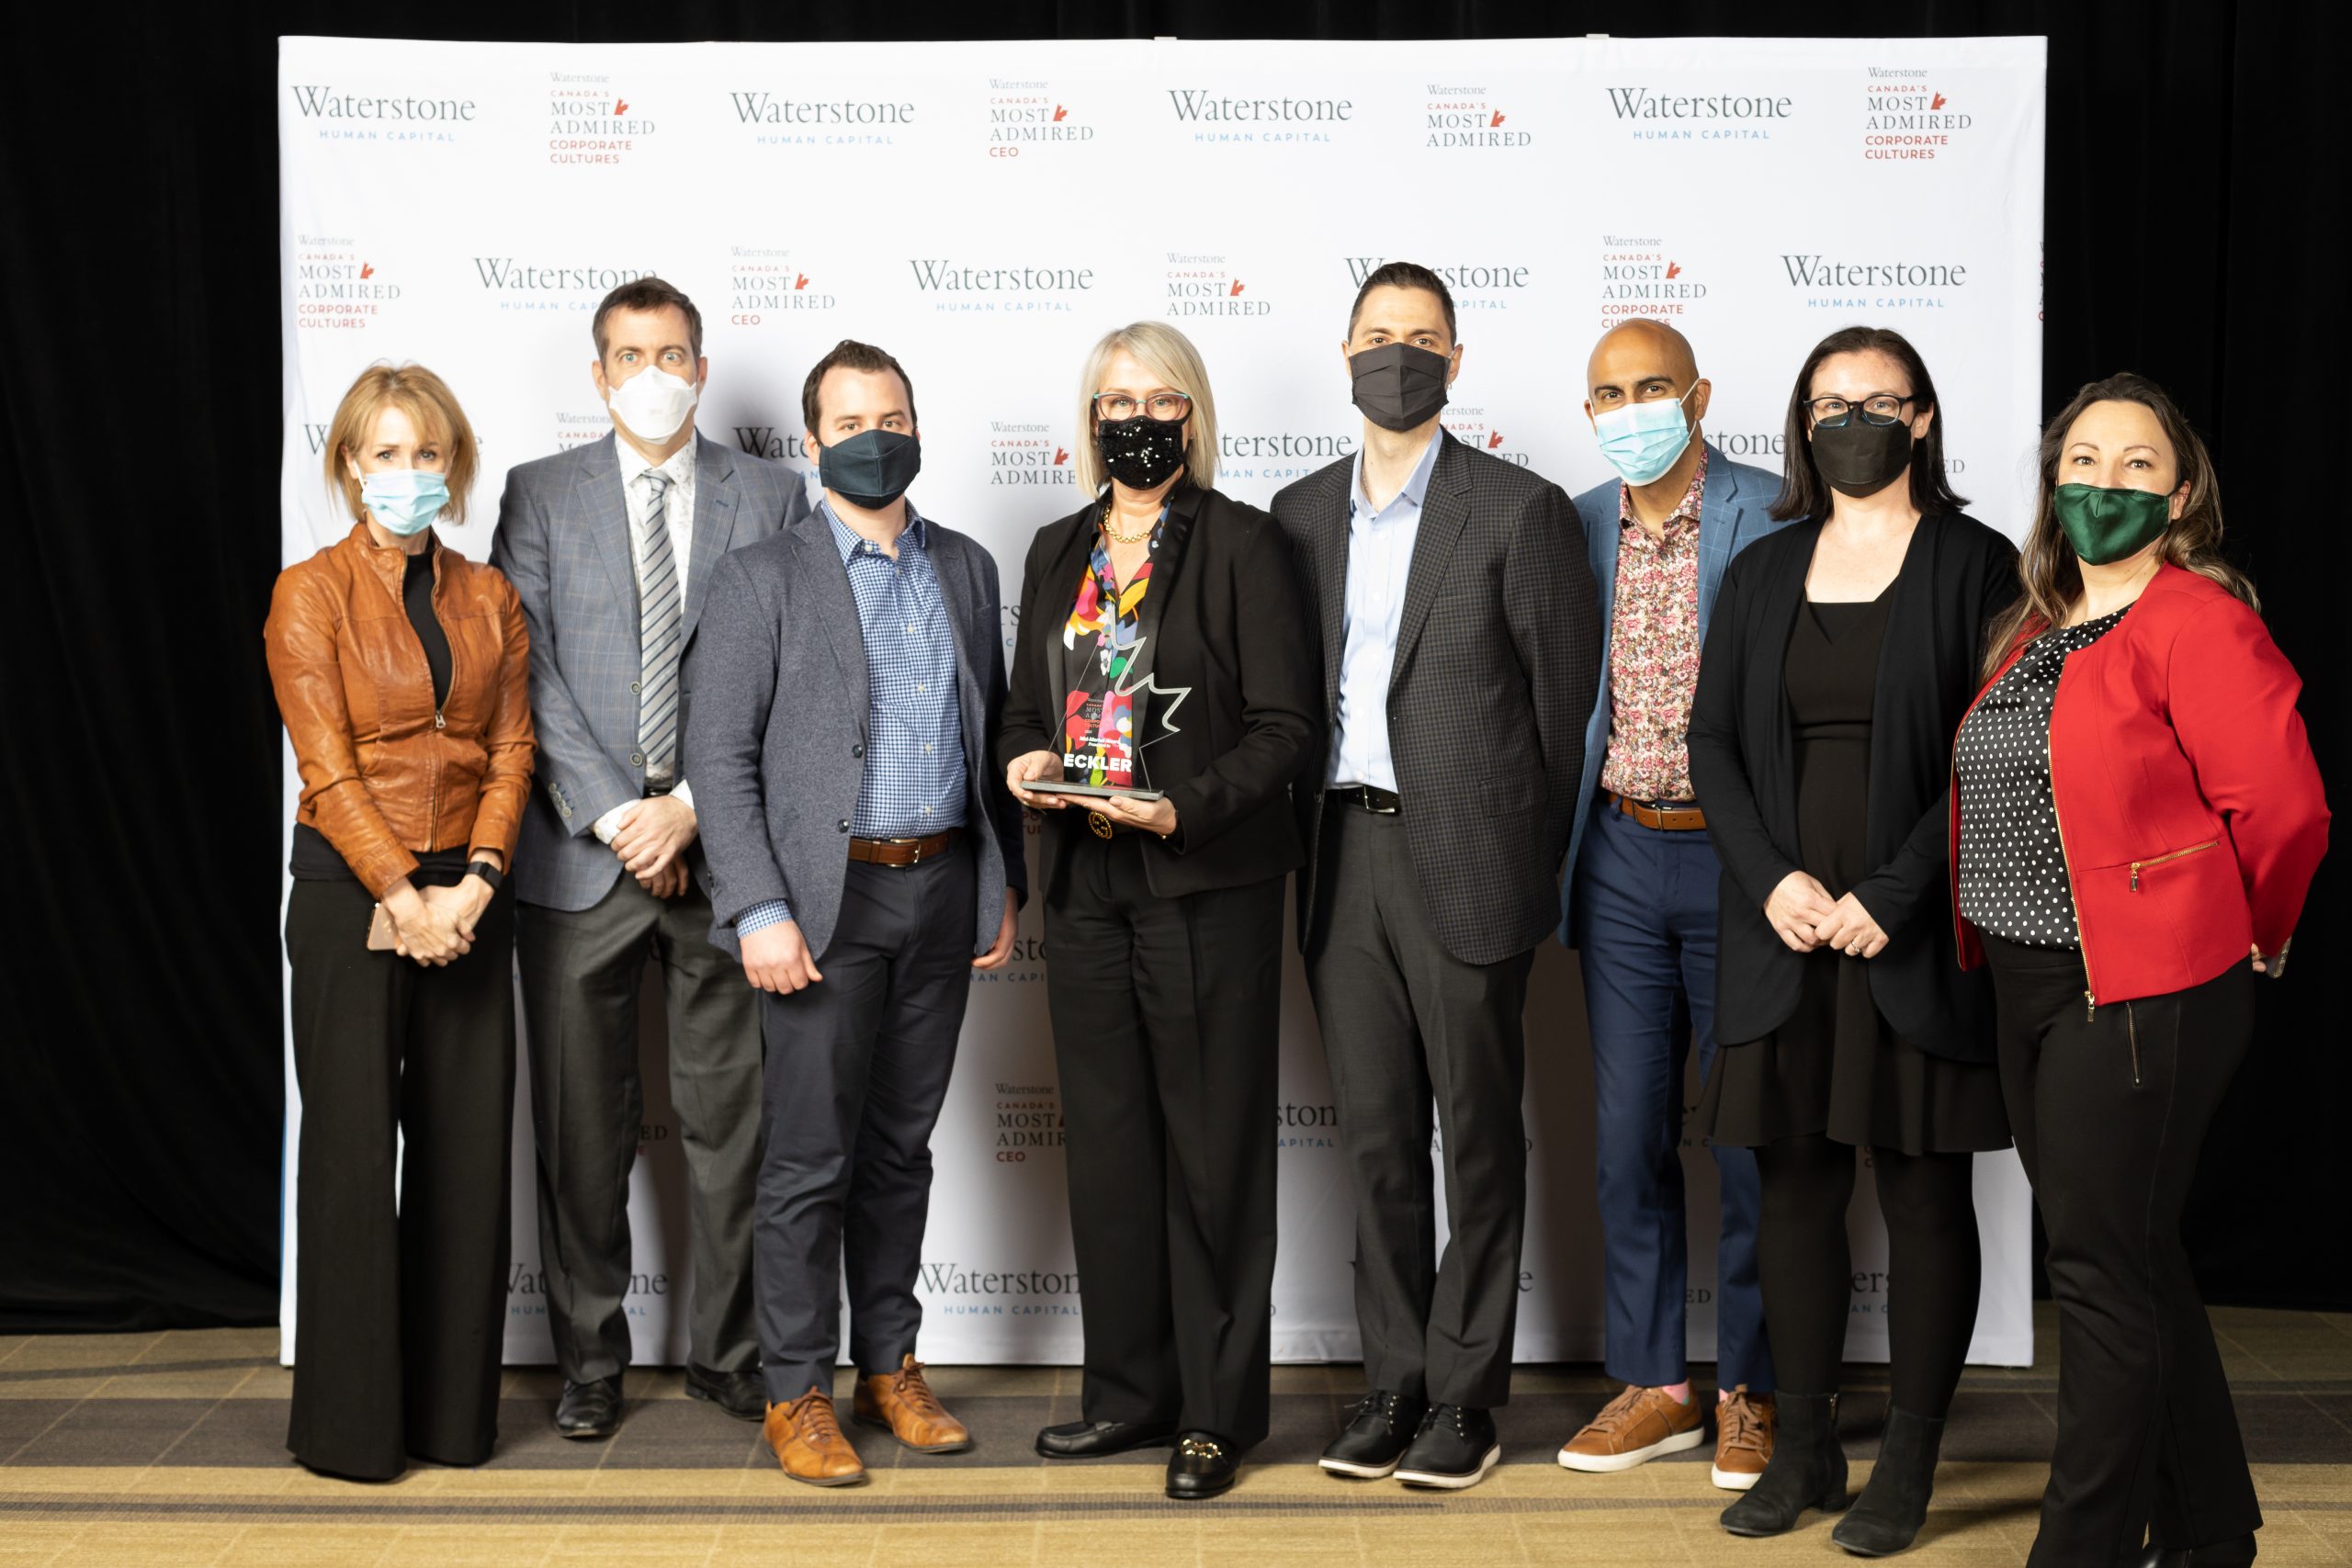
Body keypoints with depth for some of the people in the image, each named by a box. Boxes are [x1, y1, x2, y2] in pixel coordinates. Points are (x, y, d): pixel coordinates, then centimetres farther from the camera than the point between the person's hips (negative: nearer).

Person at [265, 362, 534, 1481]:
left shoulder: (488, 597, 10)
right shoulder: (310, 592, -1)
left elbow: (509, 753, 5)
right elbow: (327, 768, -8)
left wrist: (475, 883, -9)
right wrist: (404, 897, -15)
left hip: (467, 895, 4)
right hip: (351, 895, -3)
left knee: (467, 1144, 5)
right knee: (352, 1146, 0)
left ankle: (452, 1407, 17)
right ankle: (350, 1421, 11)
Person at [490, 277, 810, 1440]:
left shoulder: (771, 496, 7)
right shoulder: (540, 495, 7)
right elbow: (531, 673, -1)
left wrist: (693, 809, -10)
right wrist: (613, 817, -10)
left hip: (723, 846, 0)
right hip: (582, 853, 0)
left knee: (731, 1117, 6)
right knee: (583, 1125, 6)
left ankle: (727, 1349, 21)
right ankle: (590, 1359, 20)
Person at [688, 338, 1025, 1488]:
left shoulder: (965, 568, 12)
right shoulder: (763, 577, -3)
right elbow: (719, 754, -8)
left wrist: (1004, 886, 10)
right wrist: (759, 911, -15)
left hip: (944, 891, 4)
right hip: (826, 898, -4)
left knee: (902, 1147, 13)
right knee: (809, 1158, 1)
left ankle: (890, 1366, 25)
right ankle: (797, 1392, 13)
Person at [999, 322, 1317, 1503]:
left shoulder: (1242, 543, -4)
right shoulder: (1057, 552, 13)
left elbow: (1284, 727, -8)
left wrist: (1186, 808, -21)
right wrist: (1024, 761, -2)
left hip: (1206, 887, -6)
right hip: (1086, 887, 6)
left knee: (1211, 1151, 1)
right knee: (1106, 1147, 12)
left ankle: (1217, 1412, 12)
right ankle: (1130, 1390, 25)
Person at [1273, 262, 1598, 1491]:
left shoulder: (1519, 511, -3)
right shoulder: (1300, 512, 12)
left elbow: (1566, 700, -2)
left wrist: (1531, 860, -1)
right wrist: (1313, 837, 8)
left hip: (1464, 857, -4)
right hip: (1343, 855, 5)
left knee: (1478, 1136, 4)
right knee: (1376, 1136, 10)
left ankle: (1464, 1394, 14)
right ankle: (1394, 1382, 21)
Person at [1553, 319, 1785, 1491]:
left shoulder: (1776, 522, -7)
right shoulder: (1577, 528, 7)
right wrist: (1557, 854, 8)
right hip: (1620, 857, 4)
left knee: (1750, 1133, 5)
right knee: (1628, 1132, 9)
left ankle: (1751, 1390, 20)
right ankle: (1653, 1382, 22)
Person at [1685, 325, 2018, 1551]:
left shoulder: (1974, 565, 0)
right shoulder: (1761, 574, 12)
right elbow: (1714, 740, 8)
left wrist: (1890, 895, -14)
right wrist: (1773, 880, -7)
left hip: (1917, 937, -4)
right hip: (1785, 932, 4)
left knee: (1925, 1195, 3)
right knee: (1794, 1187, 8)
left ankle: (1907, 1468, 13)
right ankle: (1803, 1449, 20)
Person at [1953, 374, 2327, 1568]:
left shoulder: (2198, 621, -12)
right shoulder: (2036, 628, 13)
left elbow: (2282, 809, -16)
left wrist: (2242, 939, -1)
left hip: (2144, 996, -9)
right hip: (2031, 983, 9)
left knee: (2102, 1268, -3)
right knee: (2134, 1261, 17)